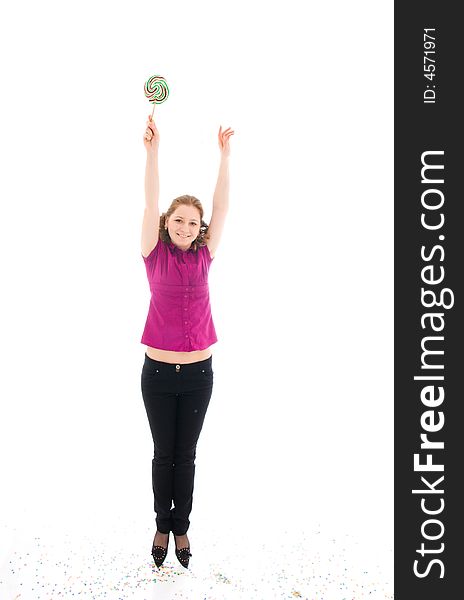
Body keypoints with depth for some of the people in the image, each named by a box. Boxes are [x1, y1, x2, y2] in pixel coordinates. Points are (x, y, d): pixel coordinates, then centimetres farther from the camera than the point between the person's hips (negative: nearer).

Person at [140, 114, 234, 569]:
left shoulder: (204, 256, 3)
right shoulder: (155, 255, -1)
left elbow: (221, 206, -2)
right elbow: (151, 203, -11)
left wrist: (225, 155, -8)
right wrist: (153, 150, -19)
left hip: (198, 373, 1)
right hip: (158, 372, -1)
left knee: (186, 455, 12)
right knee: (163, 454, 11)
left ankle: (181, 527, 27)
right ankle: (162, 526, 28)